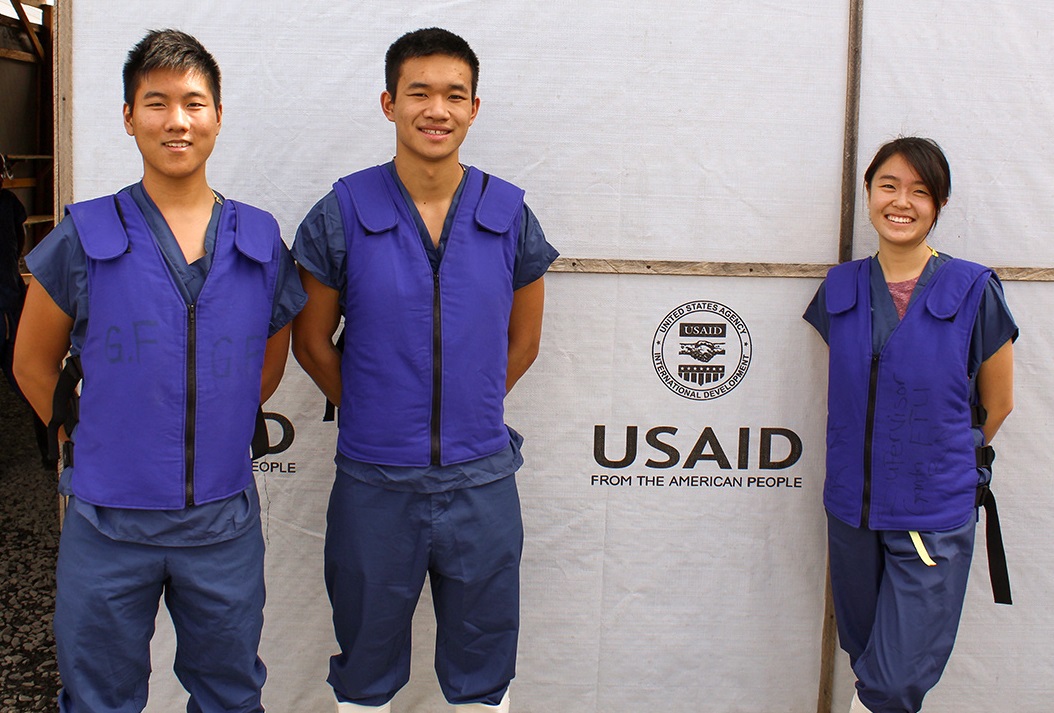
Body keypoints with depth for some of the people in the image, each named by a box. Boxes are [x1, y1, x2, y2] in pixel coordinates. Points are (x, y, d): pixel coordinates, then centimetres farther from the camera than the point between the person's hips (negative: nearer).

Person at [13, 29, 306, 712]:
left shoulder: (262, 242, 0)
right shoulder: (84, 239, -5)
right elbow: (34, 363, 7)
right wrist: (90, 443, 11)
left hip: (226, 521, 1)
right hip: (110, 521, -1)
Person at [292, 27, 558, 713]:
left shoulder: (510, 214, -1)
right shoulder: (343, 213, -6)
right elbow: (312, 341, 3)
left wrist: (469, 412, 10)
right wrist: (373, 415, 7)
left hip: (481, 479, 1)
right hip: (374, 482, -1)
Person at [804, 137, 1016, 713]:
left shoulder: (973, 292, -8)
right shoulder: (841, 289, 2)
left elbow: (997, 404, 3)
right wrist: (876, 458, 13)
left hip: (934, 515, -3)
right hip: (851, 508, 3)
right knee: (864, 655, 16)